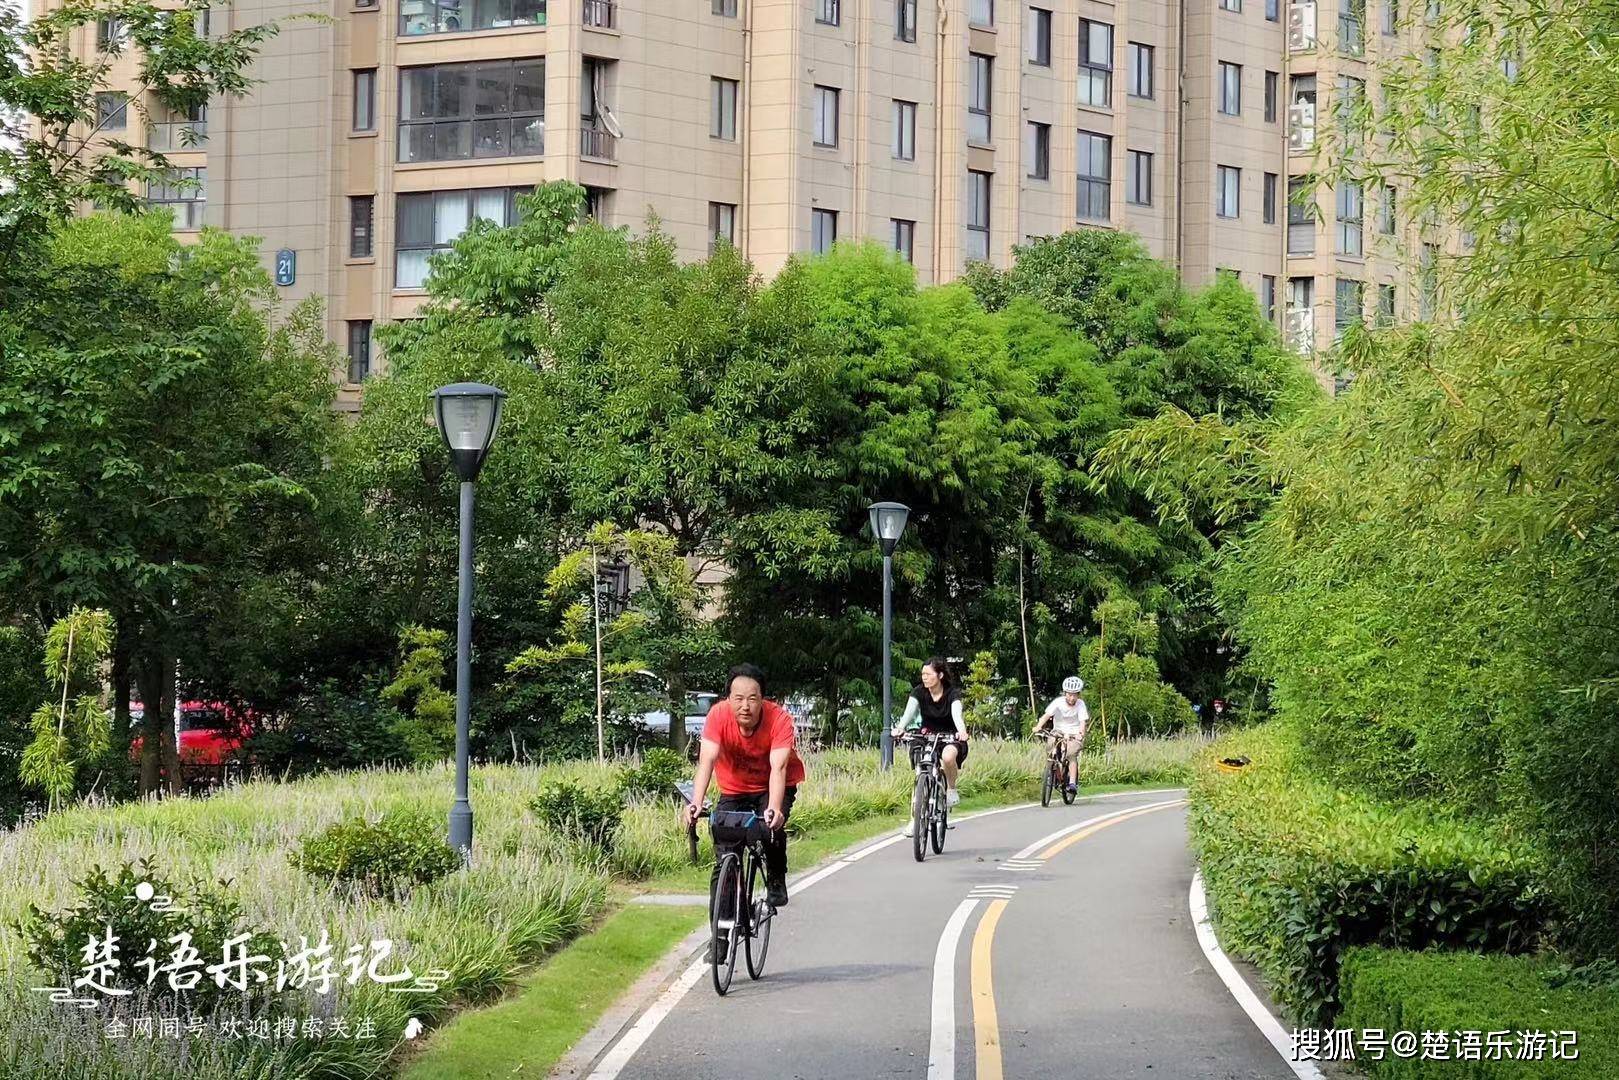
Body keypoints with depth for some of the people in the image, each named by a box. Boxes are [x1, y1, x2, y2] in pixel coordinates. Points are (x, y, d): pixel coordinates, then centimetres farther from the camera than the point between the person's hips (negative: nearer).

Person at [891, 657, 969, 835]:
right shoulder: (919, 692, -6)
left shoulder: (952, 693, -13)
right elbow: (909, 712, -22)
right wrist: (899, 728, -44)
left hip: (950, 739, -3)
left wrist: (962, 731, -53)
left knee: (948, 755, -38)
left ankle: (952, 789, -12)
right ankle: (915, 819, -5)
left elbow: (956, 714, -31)